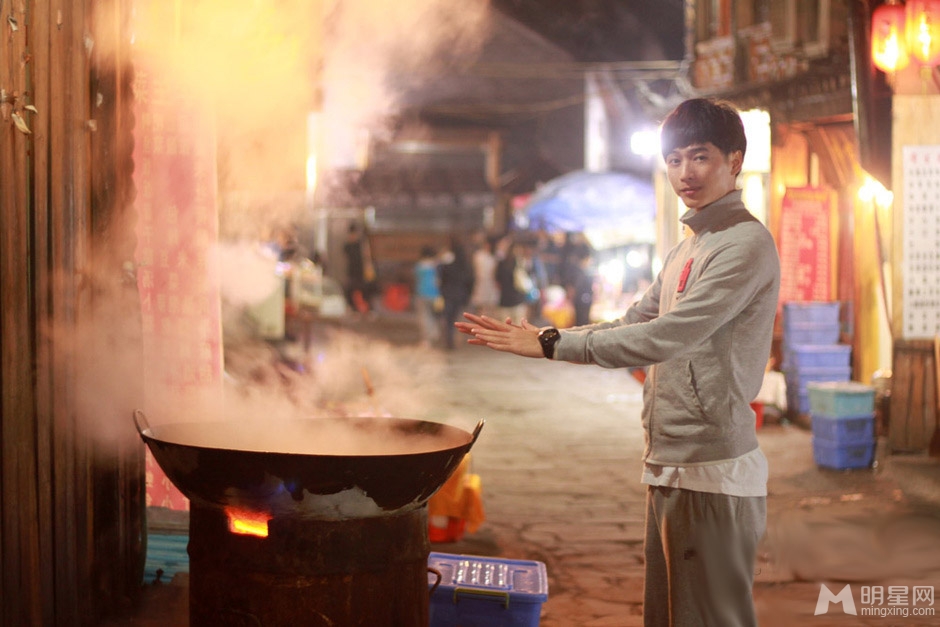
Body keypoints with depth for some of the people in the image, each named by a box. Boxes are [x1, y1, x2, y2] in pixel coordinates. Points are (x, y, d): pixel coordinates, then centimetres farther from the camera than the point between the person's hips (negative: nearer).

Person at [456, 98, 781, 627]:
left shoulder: (746, 243, -12)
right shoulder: (687, 250, 20)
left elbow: (665, 337, -21)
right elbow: (632, 326, 24)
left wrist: (550, 345, -20)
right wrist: (536, 338, 12)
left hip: (712, 474, -10)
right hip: (671, 469, 10)